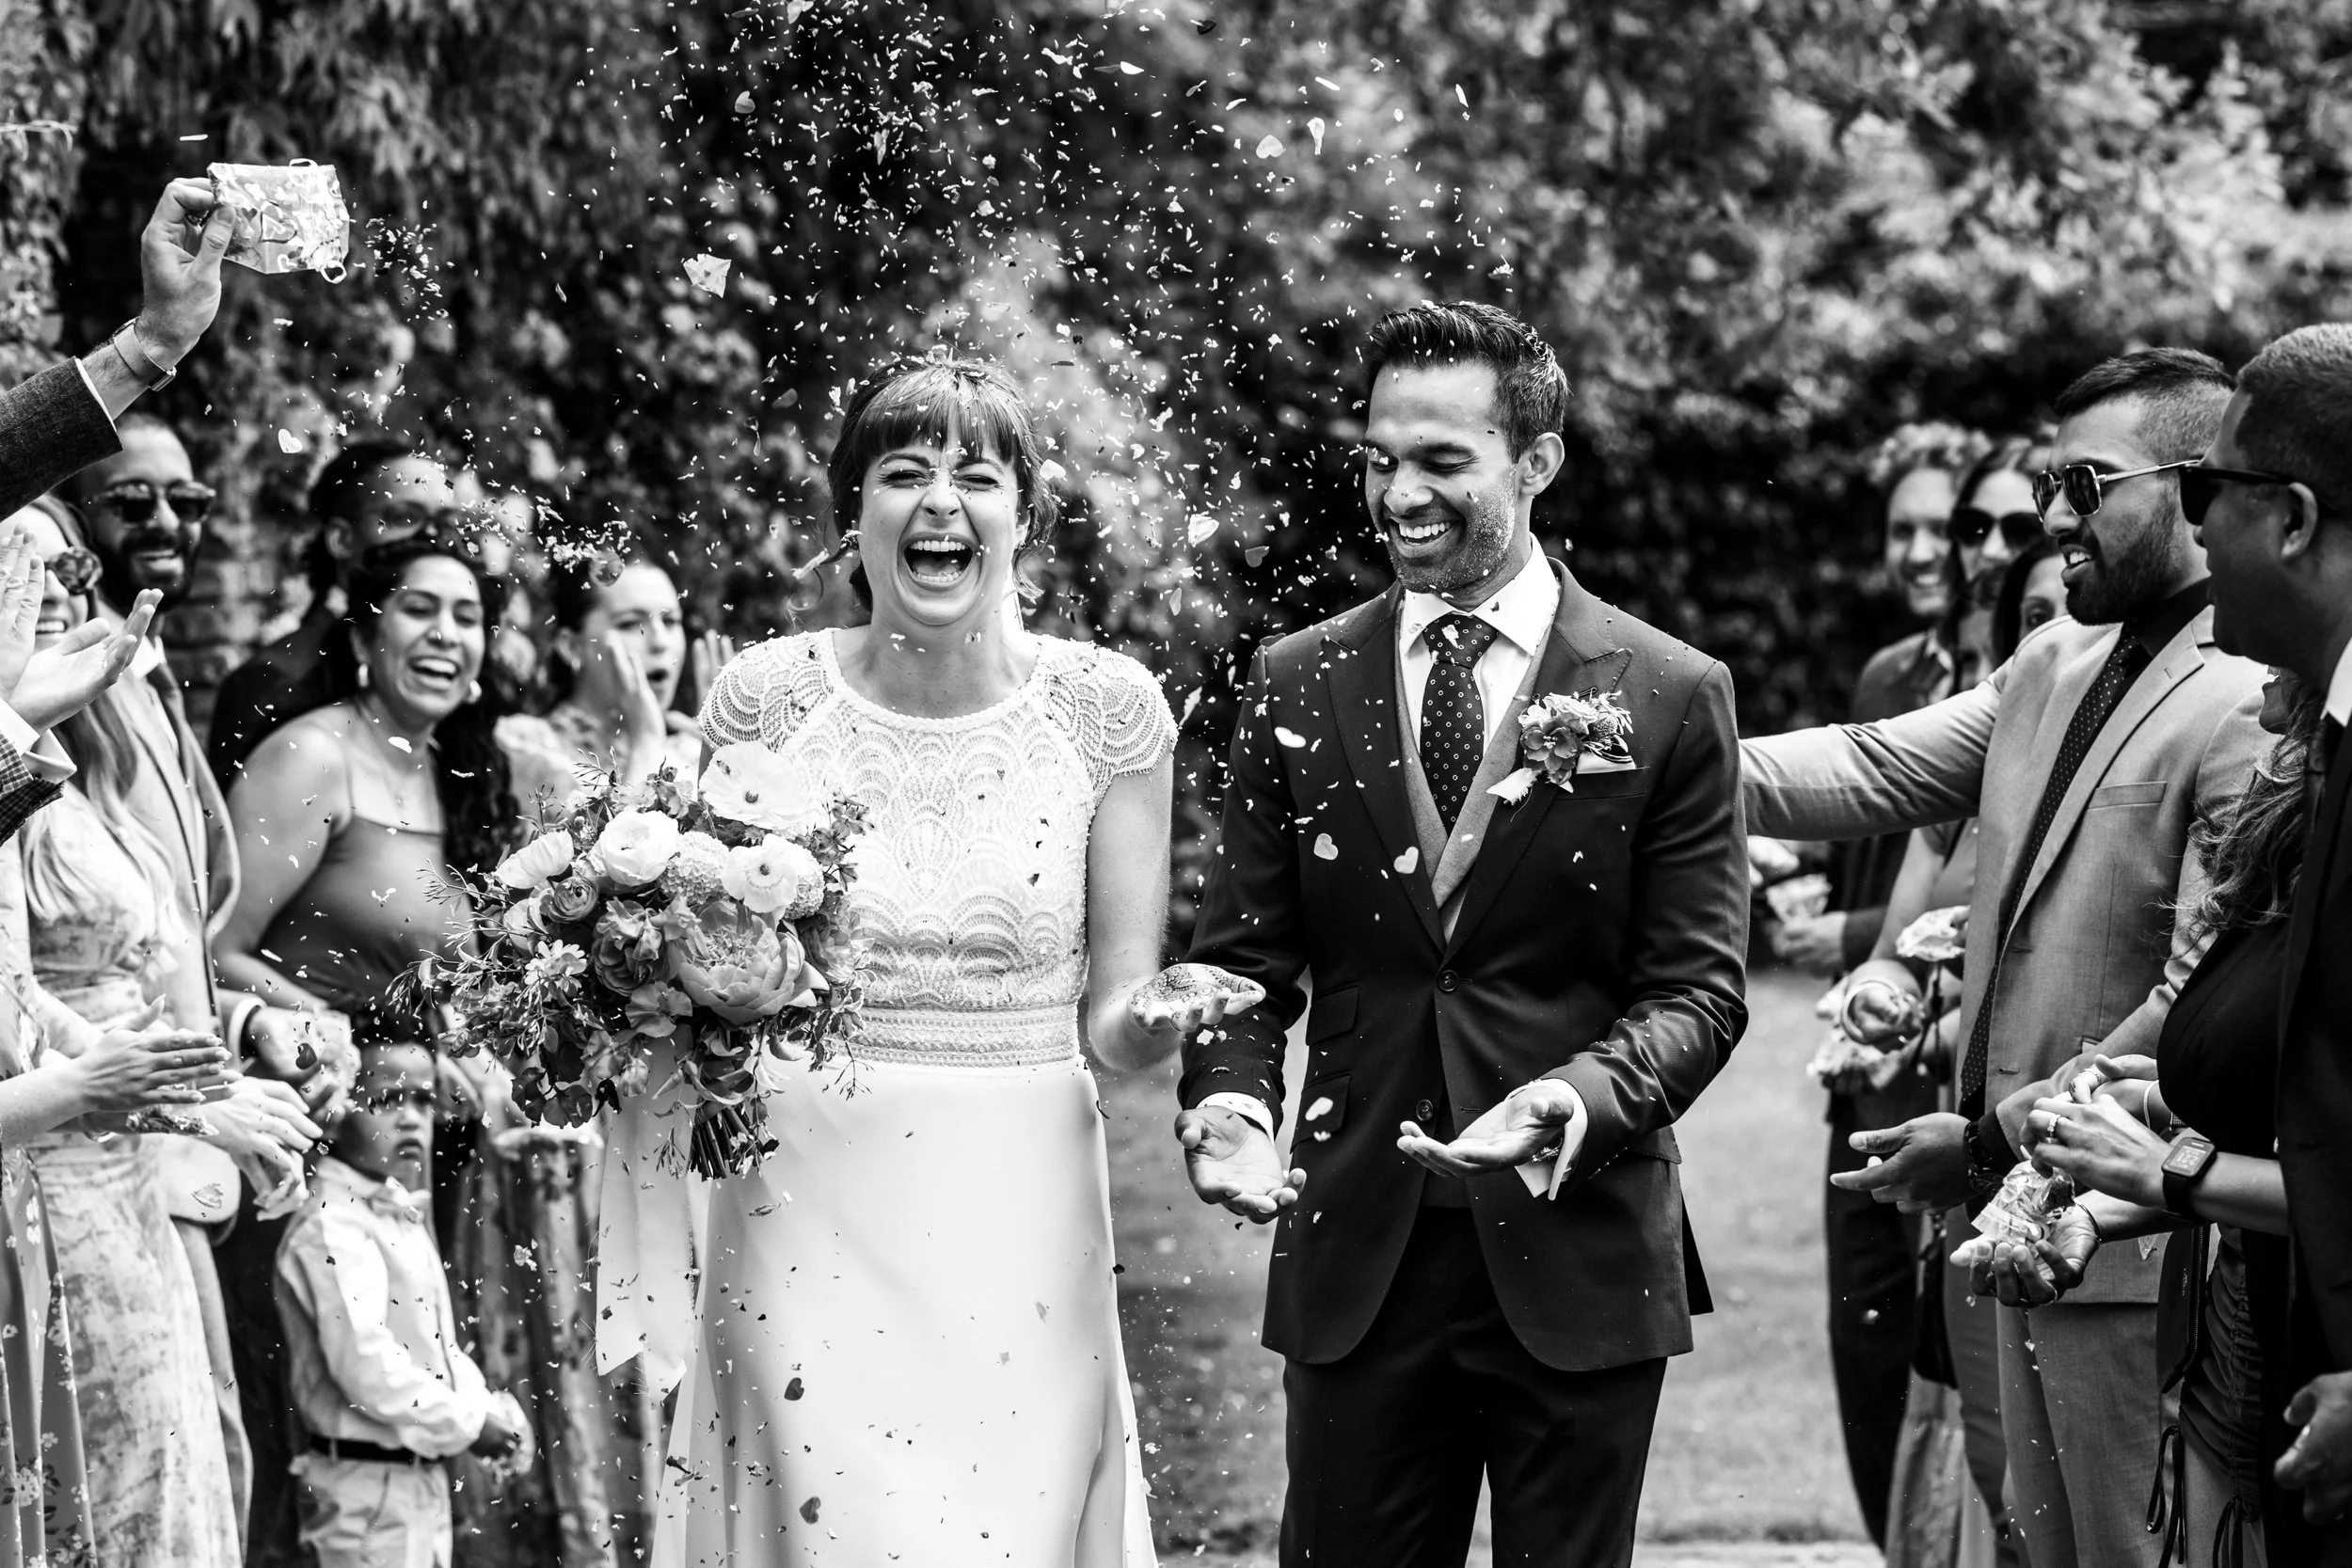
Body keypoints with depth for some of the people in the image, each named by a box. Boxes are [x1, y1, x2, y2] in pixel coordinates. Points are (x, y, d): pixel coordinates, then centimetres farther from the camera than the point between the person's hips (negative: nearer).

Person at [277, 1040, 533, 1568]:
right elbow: (366, 1366, -26)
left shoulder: (403, 1221, 15)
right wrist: (470, 1421, -17)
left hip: (422, 1480, 10)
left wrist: (486, 1404, 3)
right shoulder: (332, 1230, -18)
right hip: (368, 1485, -10)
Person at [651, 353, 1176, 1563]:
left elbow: (1112, 1019, 4)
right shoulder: (770, 696, -1)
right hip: (804, 1216, 0)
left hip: (1020, 1225, 0)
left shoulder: (1103, 708, 0)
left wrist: (1163, 1015, -17)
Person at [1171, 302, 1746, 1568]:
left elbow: (1697, 987, -4)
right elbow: (1246, 954, 6)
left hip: (1576, 1261, -2)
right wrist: (1226, 1096, -14)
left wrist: (1580, 1097, -23)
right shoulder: (1296, 685, 6)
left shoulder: (1671, 698, -2)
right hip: (1355, 1254, 2)